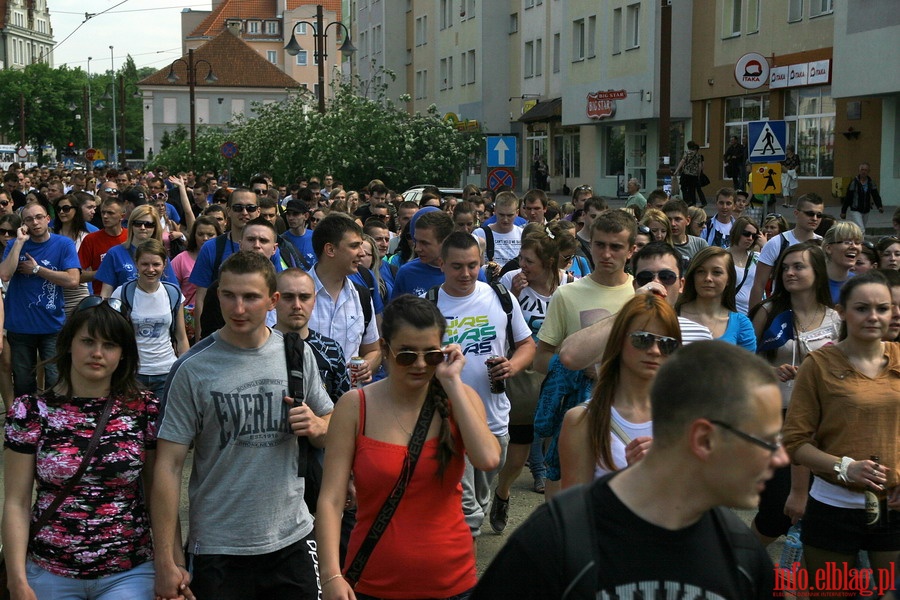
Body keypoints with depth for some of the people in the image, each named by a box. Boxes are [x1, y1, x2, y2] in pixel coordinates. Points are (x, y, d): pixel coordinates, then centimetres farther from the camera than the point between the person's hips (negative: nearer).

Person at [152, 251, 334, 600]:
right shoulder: (193, 369, -10)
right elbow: (168, 466, -11)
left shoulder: (297, 354, 1)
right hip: (218, 551, -3)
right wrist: (166, 561, -13)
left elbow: (334, 428, 11)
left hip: (292, 539, 3)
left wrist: (317, 426, -12)